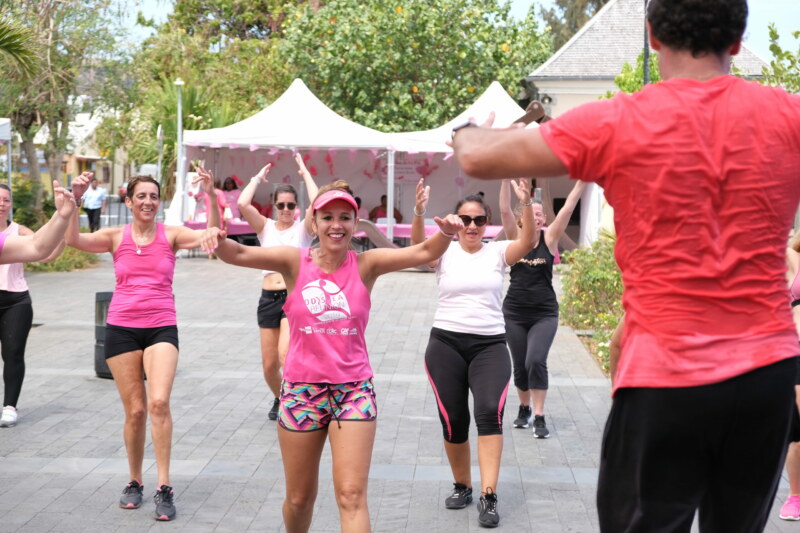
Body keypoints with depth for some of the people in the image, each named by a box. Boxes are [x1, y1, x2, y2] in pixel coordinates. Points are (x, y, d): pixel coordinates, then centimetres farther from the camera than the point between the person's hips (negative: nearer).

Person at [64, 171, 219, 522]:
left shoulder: (170, 235, 1)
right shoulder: (116, 237, 4)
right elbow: (72, 239, -10)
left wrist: (210, 196, -27)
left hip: (161, 328, -1)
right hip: (122, 330, 1)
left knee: (159, 402, -18)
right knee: (135, 410, 3)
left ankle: (164, 487, -11)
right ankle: (134, 482, 23)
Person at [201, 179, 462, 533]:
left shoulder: (366, 265, -3)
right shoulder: (295, 262, -4)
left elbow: (424, 252, -14)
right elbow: (240, 254, -15)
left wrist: (446, 233, -35)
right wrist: (219, 241, -37)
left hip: (354, 390, 0)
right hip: (301, 389, 1)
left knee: (352, 495, -6)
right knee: (300, 498, 13)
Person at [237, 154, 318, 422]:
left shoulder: (303, 229, 2)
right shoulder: (265, 227, 9)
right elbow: (243, 204, -8)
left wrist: (305, 174, -5)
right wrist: (258, 178, 4)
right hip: (269, 297, 4)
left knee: (286, 352, -26)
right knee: (269, 365, 8)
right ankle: (280, 400, 36)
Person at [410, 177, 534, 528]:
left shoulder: (497, 252, 3)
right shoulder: (444, 253, 1)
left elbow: (527, 242, -16)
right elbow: (418, 245, -19)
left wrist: (526, 205, -32)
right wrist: (419, 212, -38)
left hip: (490, 345, -1)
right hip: (446, 343, 1)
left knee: (490, 412, -20)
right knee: (452, 421, 4)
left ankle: (488, 496, -20)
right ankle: (462, 486, 27)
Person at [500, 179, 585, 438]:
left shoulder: (549, 239, -2)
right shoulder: (516, 239, 0)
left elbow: (568, 208, -10)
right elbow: (504, 210, -12)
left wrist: (583, 181, -18)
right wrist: (506, 179, -22)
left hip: (544, 314, -2)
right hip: (514, 312, 2)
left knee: (536, 362, -17)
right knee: (520, 365, 9)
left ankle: (539, 417, -9)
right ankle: (524, 409, 32)